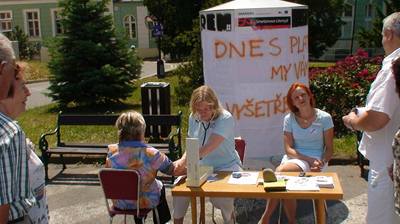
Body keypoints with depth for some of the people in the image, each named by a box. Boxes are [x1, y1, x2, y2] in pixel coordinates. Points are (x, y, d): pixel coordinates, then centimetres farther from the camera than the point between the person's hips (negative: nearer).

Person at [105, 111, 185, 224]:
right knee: (160, 185, 29)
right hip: (146, 203, -3)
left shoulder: (111, 151, -17)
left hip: (120, 203, 3)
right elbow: (174, 169, -14)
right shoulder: (150, 154, -28)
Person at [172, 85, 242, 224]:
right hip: (201, 166, 5)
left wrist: (183, 162, -41)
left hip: (226, 166, -5)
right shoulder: (193, 118, 1)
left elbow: (209, 147, -31)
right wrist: (183, 161, -12)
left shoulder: (225, 119, -19)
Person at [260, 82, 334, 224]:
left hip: (315, 159, -3)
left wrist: (321, 163, -17)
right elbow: (288, 149, 0)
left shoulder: (324, 118, 0)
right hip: (293, 157, 3)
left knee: (282, 171, -31)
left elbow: (329, 149, 3)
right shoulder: (289, 119, 5)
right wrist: (309, 159, -15)